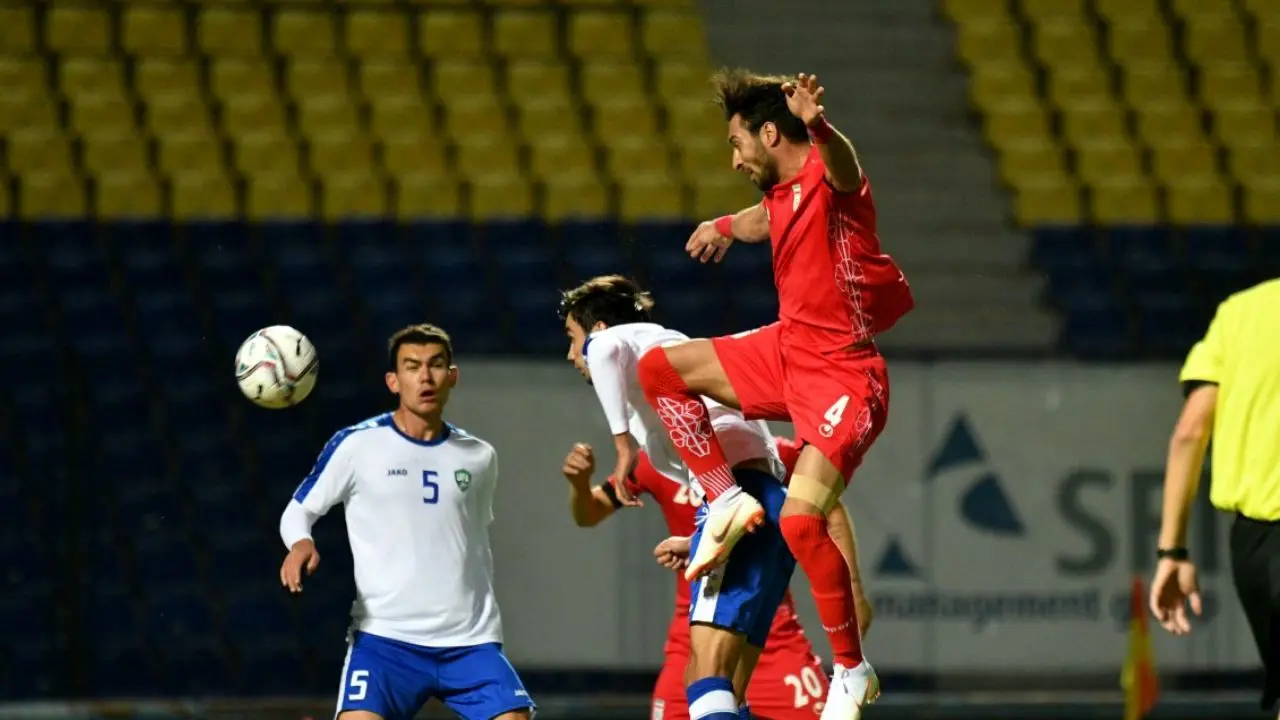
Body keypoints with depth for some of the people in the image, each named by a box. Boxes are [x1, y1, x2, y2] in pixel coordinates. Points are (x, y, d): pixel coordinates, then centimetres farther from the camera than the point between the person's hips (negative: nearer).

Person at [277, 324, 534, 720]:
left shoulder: (478, 457, 12)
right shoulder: (356, 445, -1)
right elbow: (298, 511, 6)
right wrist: (300, 543, -16)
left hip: (470, 642, 4)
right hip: (385, 638, -4)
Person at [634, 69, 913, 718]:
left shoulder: (829, 177, -20)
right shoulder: (784, 191, 6)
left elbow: (841, 161, -47)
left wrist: (818, 126, -70)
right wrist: (726, 227, 53)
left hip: (844, 377, -9)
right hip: (789, 352, 9)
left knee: (800, 519, -22)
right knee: (660, 368, 13)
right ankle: (726, 501, 15)